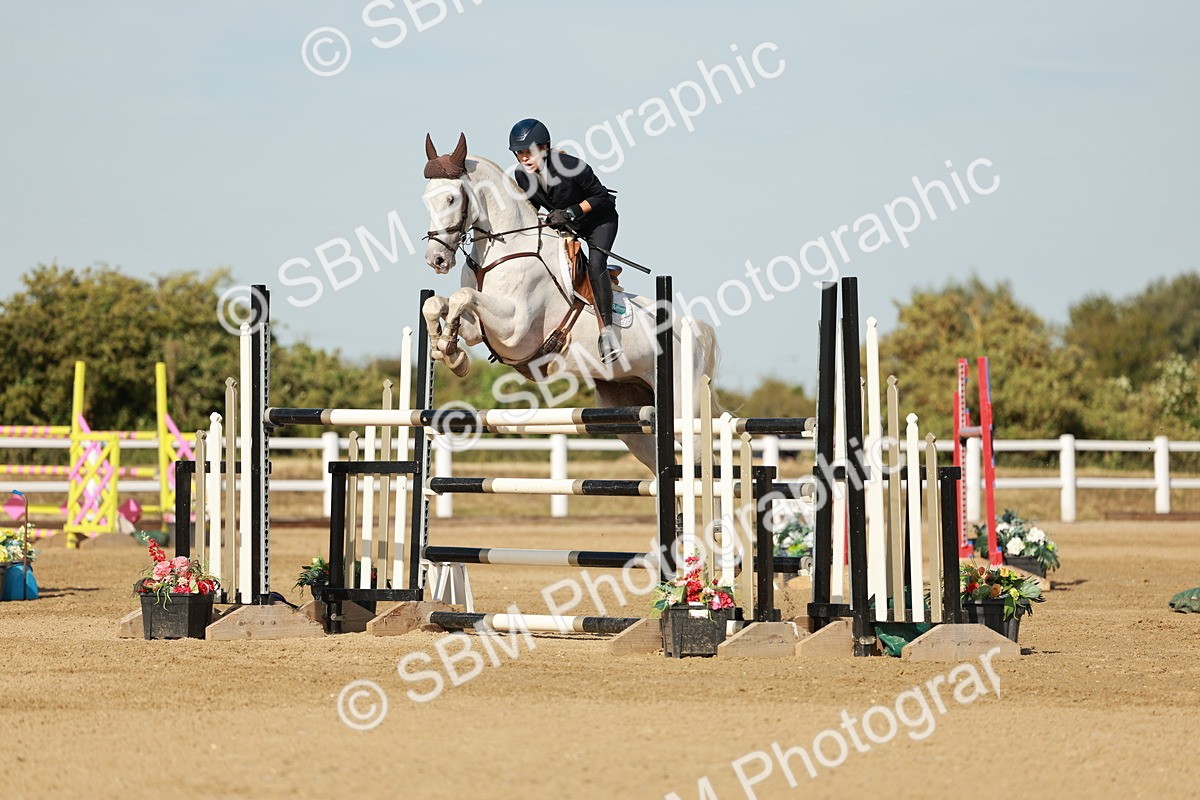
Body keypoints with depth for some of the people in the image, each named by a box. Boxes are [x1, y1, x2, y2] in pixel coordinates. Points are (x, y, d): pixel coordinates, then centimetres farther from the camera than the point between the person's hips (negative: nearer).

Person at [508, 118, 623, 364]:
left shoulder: (570, 166, -32)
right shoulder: (522, 176, -15)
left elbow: (600, 196, -22)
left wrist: (570, 212, -31)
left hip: (598, 218, -7)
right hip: (564, 224, 7)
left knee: (594, 264, -27)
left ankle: (607, 328, -24)